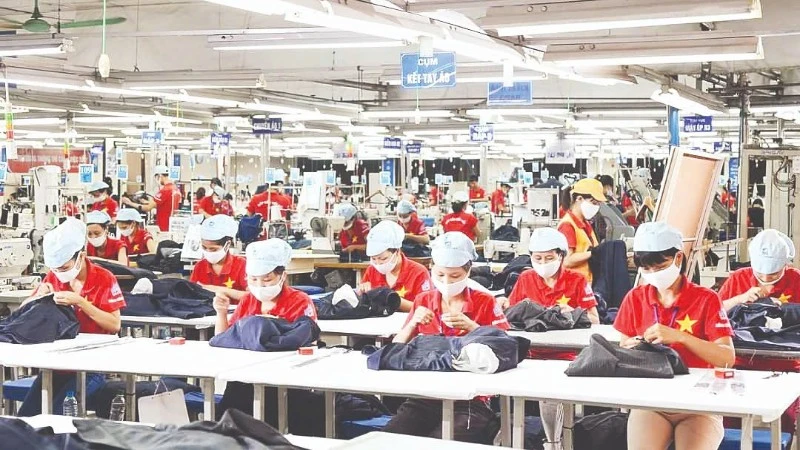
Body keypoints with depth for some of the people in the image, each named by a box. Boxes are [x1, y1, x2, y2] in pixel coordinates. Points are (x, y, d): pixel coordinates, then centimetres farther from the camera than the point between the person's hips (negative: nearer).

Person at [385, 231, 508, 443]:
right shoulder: (423, 301, 12)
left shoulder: (485, 303, 3)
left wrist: (471, 327, -18)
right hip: (425, 396, 3)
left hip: (470, 399, -3)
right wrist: (412, 323, -9)